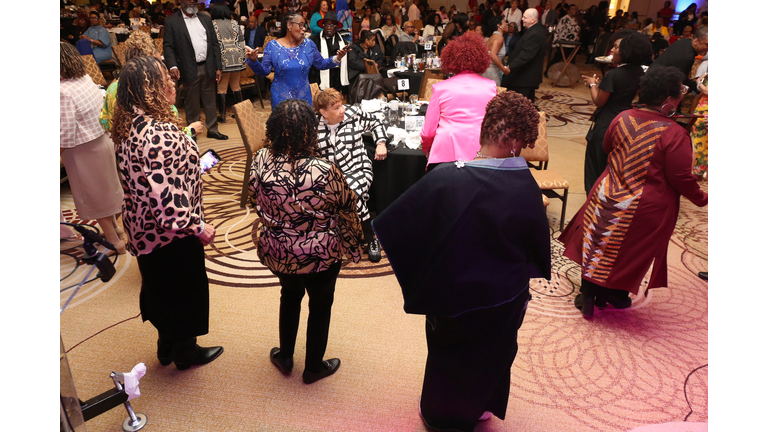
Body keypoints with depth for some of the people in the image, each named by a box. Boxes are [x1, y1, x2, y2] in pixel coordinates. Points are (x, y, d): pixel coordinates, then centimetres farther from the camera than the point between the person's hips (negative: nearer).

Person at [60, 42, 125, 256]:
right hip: (102, 140, 8)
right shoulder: (86, 78, -3)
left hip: (84, 150, -8)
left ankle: (115, 241, 22)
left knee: (92, 195, 10)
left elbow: (65, 137, -23)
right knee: (104, 188, 24)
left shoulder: (63, 92, -25)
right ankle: (114, 227, 43)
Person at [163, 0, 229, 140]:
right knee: (192, 104, 6)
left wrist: (218, 67, 4)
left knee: (210, 101, 12)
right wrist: (172, 66, -22)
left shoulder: (206, 19, 11)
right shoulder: (171, 21, -1)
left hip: (208, 68, 4)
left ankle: (212, 130, 25)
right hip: (190, 70, -4)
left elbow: (215, 43, 11)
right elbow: (168, 46, -6)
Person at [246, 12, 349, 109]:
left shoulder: (309, 44, 1)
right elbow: (264, 71, -2)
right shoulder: (272, 46, -4)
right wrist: (254, 61, -22)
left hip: (304, 96, 2)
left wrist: (336, 59, -12)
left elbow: (321, 64, 5)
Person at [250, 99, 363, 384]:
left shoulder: (261, 160, -17)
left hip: (276, 251, 4)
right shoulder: (322, 171, -29)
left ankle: (285, 356, 46)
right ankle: (313, 367, 39)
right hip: (318, 254, -4)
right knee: (320, 305, 21)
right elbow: (347, 205, -14)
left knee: (290, 295, 31)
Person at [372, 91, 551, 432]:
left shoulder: (445, 179, -29)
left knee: (447, 351, 25)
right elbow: (538, 243, -4)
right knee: (491, 353, 28)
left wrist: (370, 230, 1)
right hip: (505, 297, 2)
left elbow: (398, 224, -19)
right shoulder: (527, 187, -20)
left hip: (454, 292, -2)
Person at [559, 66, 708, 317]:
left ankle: (588, 296, 28)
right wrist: (701, 199, 1)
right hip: (646, 209, -4)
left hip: (609, 198, 4)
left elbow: (607, 148, 8)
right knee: (630, 253, 17)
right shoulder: (674, 134, -22)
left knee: (597, 247, 17)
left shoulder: (623, 118, -8)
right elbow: (682, 178, -17)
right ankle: (615, 296, 34)